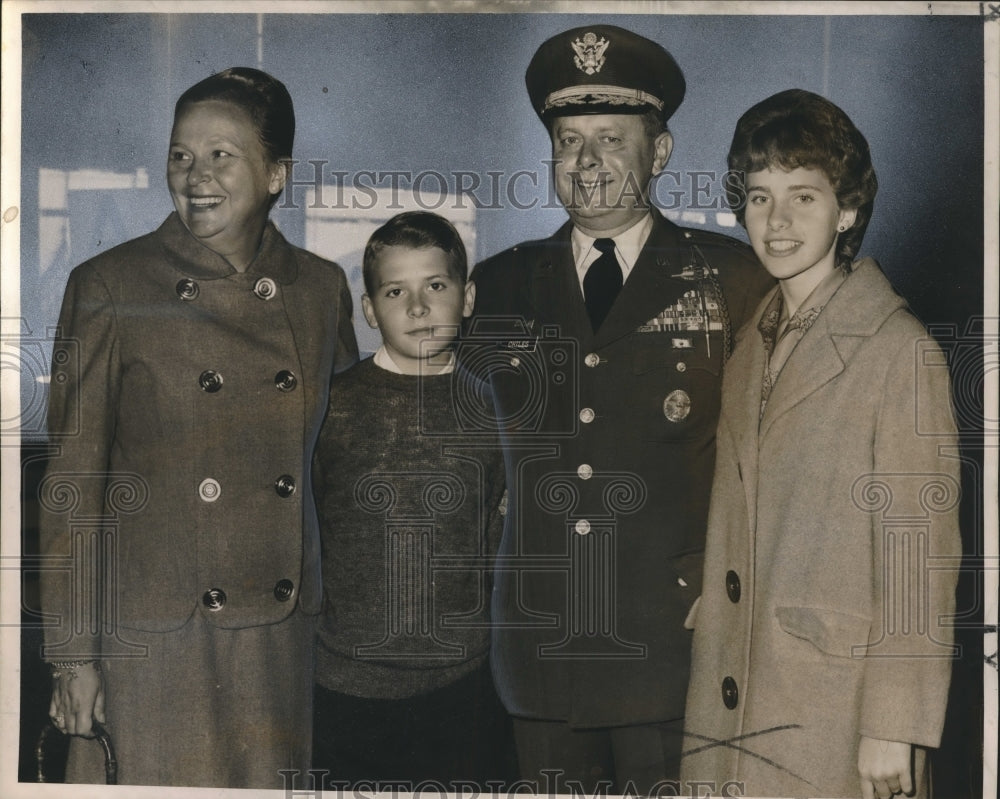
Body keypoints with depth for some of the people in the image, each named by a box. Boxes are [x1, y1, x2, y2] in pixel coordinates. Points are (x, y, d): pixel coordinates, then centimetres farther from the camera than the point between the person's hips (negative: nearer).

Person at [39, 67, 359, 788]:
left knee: (271, 782, 12)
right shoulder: (109, 287, -7)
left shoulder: (322, 288, 3)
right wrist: (73, 653, -6)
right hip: (152, 638, -3)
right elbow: (73, 481, -5)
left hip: (284, 635, 3)